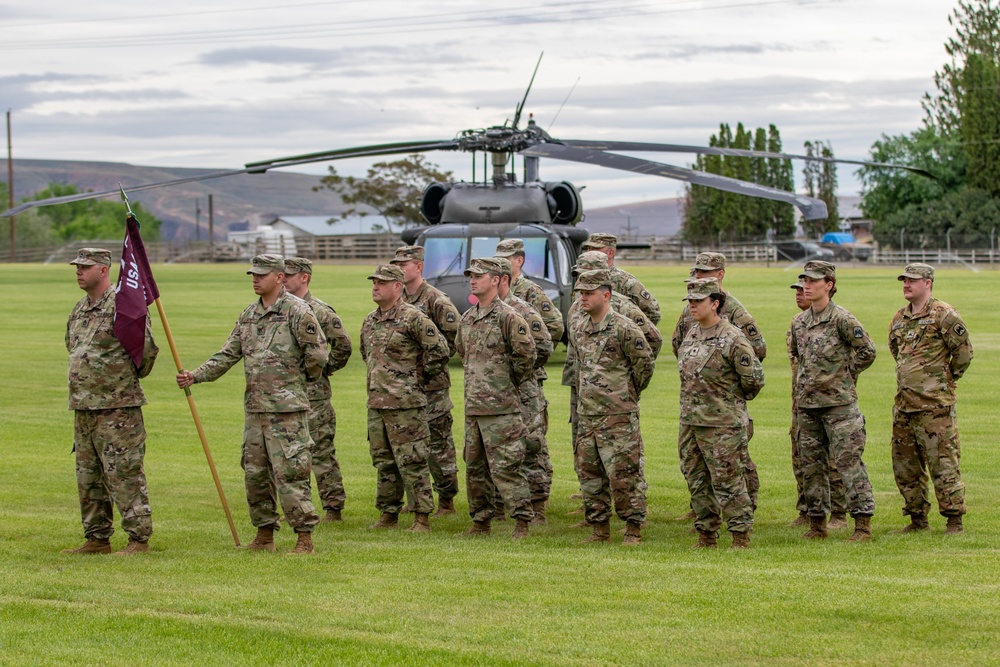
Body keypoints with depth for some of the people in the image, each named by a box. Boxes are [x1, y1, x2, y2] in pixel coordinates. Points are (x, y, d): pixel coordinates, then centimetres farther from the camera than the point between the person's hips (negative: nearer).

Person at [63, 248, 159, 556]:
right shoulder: (79, 310, 14)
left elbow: (148, 348, -15)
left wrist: (131, 376, 1)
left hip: (117, 408, -9)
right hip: (83, 408, 9)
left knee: (124, 474, -6)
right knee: (88, 476, 12)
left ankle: (139, 539, -1)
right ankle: (97, 539, 20)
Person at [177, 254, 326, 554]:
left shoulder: (297, 311, -9)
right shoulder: (248, 315, 14)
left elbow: (317, 354, -11)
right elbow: (228, 355, 14)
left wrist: (300, 380, 2)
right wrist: (196, 375, 2)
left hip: (287, 407, -8)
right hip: (254, 406, 8)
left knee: (289, 472, -9)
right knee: (255, 472, 10)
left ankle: (304, 537, -4)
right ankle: (264, 534, 20)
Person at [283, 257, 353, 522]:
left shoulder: (319, 311, -10)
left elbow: (343, 344, -15)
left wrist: (326, 368, -4)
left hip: (313, 394, -7)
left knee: (322, 453, -4)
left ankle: (333, 508, 1)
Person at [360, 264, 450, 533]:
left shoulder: (413, 318, -11)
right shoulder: (370, 321, 13)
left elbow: (439, 350, -12)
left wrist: (419, 377, -3)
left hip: (406, 403, -8)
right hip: (376, 402, 8)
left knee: (412, 462, -6)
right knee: (383, 462, 12)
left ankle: (422, 517, -2)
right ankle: (388, 513, 20)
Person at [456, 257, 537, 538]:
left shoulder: (507, 317, -10)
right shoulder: (467, 319, 14)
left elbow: (526, 354, -12)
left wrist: (510, 383, -1)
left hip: (500, 408, -8)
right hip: (472, 406, 8)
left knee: (505, 466, -10)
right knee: (474, 466, 12)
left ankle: (522, 521, -6)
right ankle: (481, 521, 20)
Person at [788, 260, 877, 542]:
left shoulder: (842, 319, -10)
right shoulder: (799, 322, 11)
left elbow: (867, 352, -8)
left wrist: (845, 374, -2)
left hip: (839, 403, -7)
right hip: (806, 403, 7)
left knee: (849, 461, -7)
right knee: (812, 465, 9)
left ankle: (863, 523, -5)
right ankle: (817, 523, 16)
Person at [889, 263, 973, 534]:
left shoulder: (944, 315, -8)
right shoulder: (899, 319, 14)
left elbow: (964, 352, -7)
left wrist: (947, 379, 2)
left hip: (935, 403, -8)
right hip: (903, 404, 8)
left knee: (942, 461, -7)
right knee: (904, 463, 10)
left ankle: (954, 519, -2)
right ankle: (917, 518, 19)